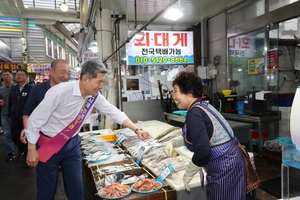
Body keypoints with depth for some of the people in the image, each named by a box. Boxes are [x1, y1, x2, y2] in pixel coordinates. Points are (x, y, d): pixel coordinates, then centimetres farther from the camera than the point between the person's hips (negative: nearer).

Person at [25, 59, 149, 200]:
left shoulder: (95, 96, -10)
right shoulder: (59, 92, -28)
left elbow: (114, 112, 0)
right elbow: (35, 119, -19)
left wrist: (137, 130, -3)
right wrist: (32, 150, -13)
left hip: (72, 144, 5)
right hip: (48, 145, -5)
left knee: (76, 188, 11)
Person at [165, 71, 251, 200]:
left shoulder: (194, 114, -21)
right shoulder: (204, 106, 7)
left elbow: (203, 152, -29)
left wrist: (188, 175, -12)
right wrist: (173, 142, 10)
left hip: (223, 169, -9)